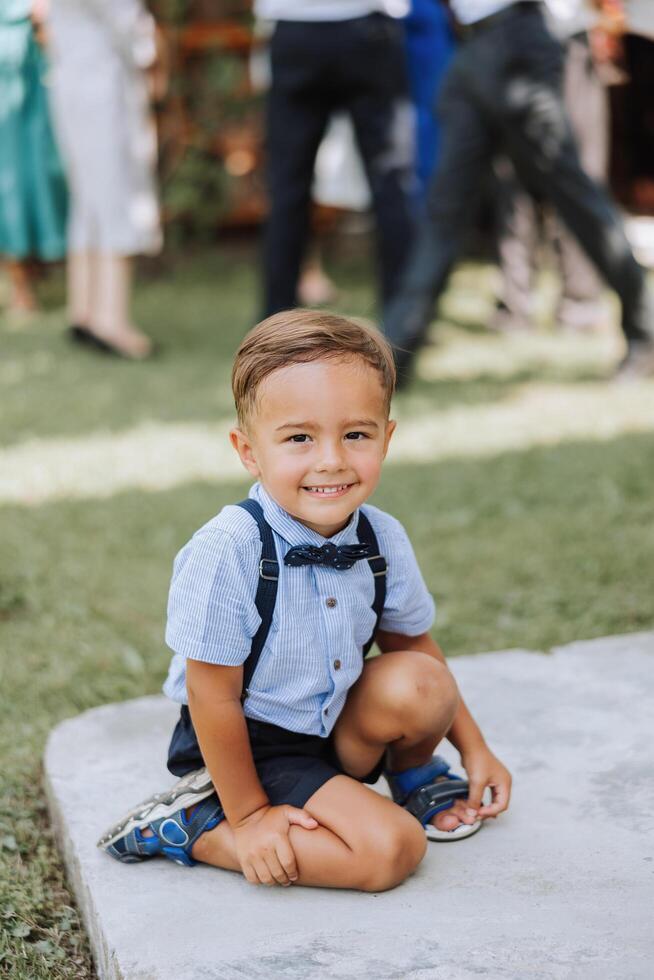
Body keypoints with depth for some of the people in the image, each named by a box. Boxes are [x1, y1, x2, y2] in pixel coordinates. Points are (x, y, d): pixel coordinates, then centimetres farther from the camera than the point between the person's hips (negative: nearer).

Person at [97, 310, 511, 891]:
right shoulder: (226, 553, -28)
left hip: (337, 727, 5)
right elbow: (214, 698, -20)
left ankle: (414, 776, 9)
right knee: (391, 848, -22)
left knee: (419, 685, -24)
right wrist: (249, 813, -14)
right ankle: (189, 828, -6)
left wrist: (475, 750, 9)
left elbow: (413, 644, 8)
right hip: (248, 748, -5)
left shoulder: (383, 540, -10)